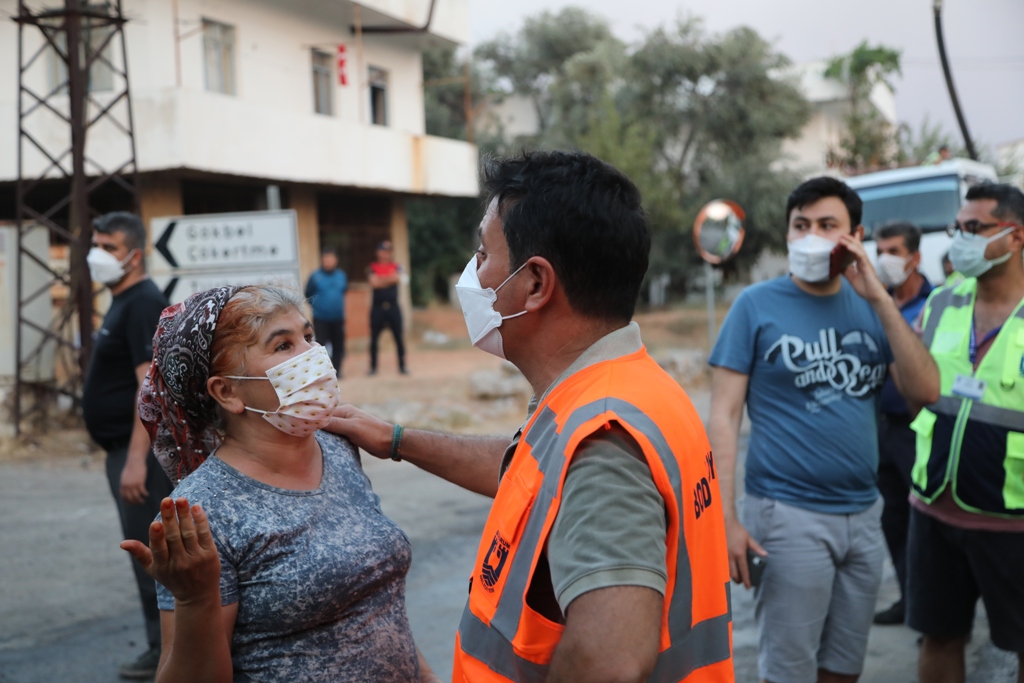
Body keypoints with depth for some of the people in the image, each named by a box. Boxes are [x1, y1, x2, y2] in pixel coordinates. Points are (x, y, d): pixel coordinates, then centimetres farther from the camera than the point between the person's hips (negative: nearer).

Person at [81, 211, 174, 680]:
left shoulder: (143, 304, -16)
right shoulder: (123, 303, 15)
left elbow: (151, 385, -24)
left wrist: (136, 459, -28)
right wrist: (125, 457, 20)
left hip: (140, 449, -10)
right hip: (124, 448, 10)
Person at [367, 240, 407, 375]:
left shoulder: (396, 267, 10)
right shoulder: (372, 268, 3)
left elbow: (398, 278, -11)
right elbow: (374, 282, -14)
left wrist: (381, 280, -7)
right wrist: (389, 279, -6)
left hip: (393, 307, 2)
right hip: (378, 307, -1)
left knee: (399, 337, 2)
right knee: (374, 338, 2)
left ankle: (402, 366, 8)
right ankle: (373, 367, 10)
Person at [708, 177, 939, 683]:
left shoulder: (869, 305, 8)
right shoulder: (757, 305, -5)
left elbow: (925, 390, -3)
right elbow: (723, 416, -7)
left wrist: (880, 298, -10)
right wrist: (726, 517, -14)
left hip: (863, 513, 5)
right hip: (789, 514, -5)